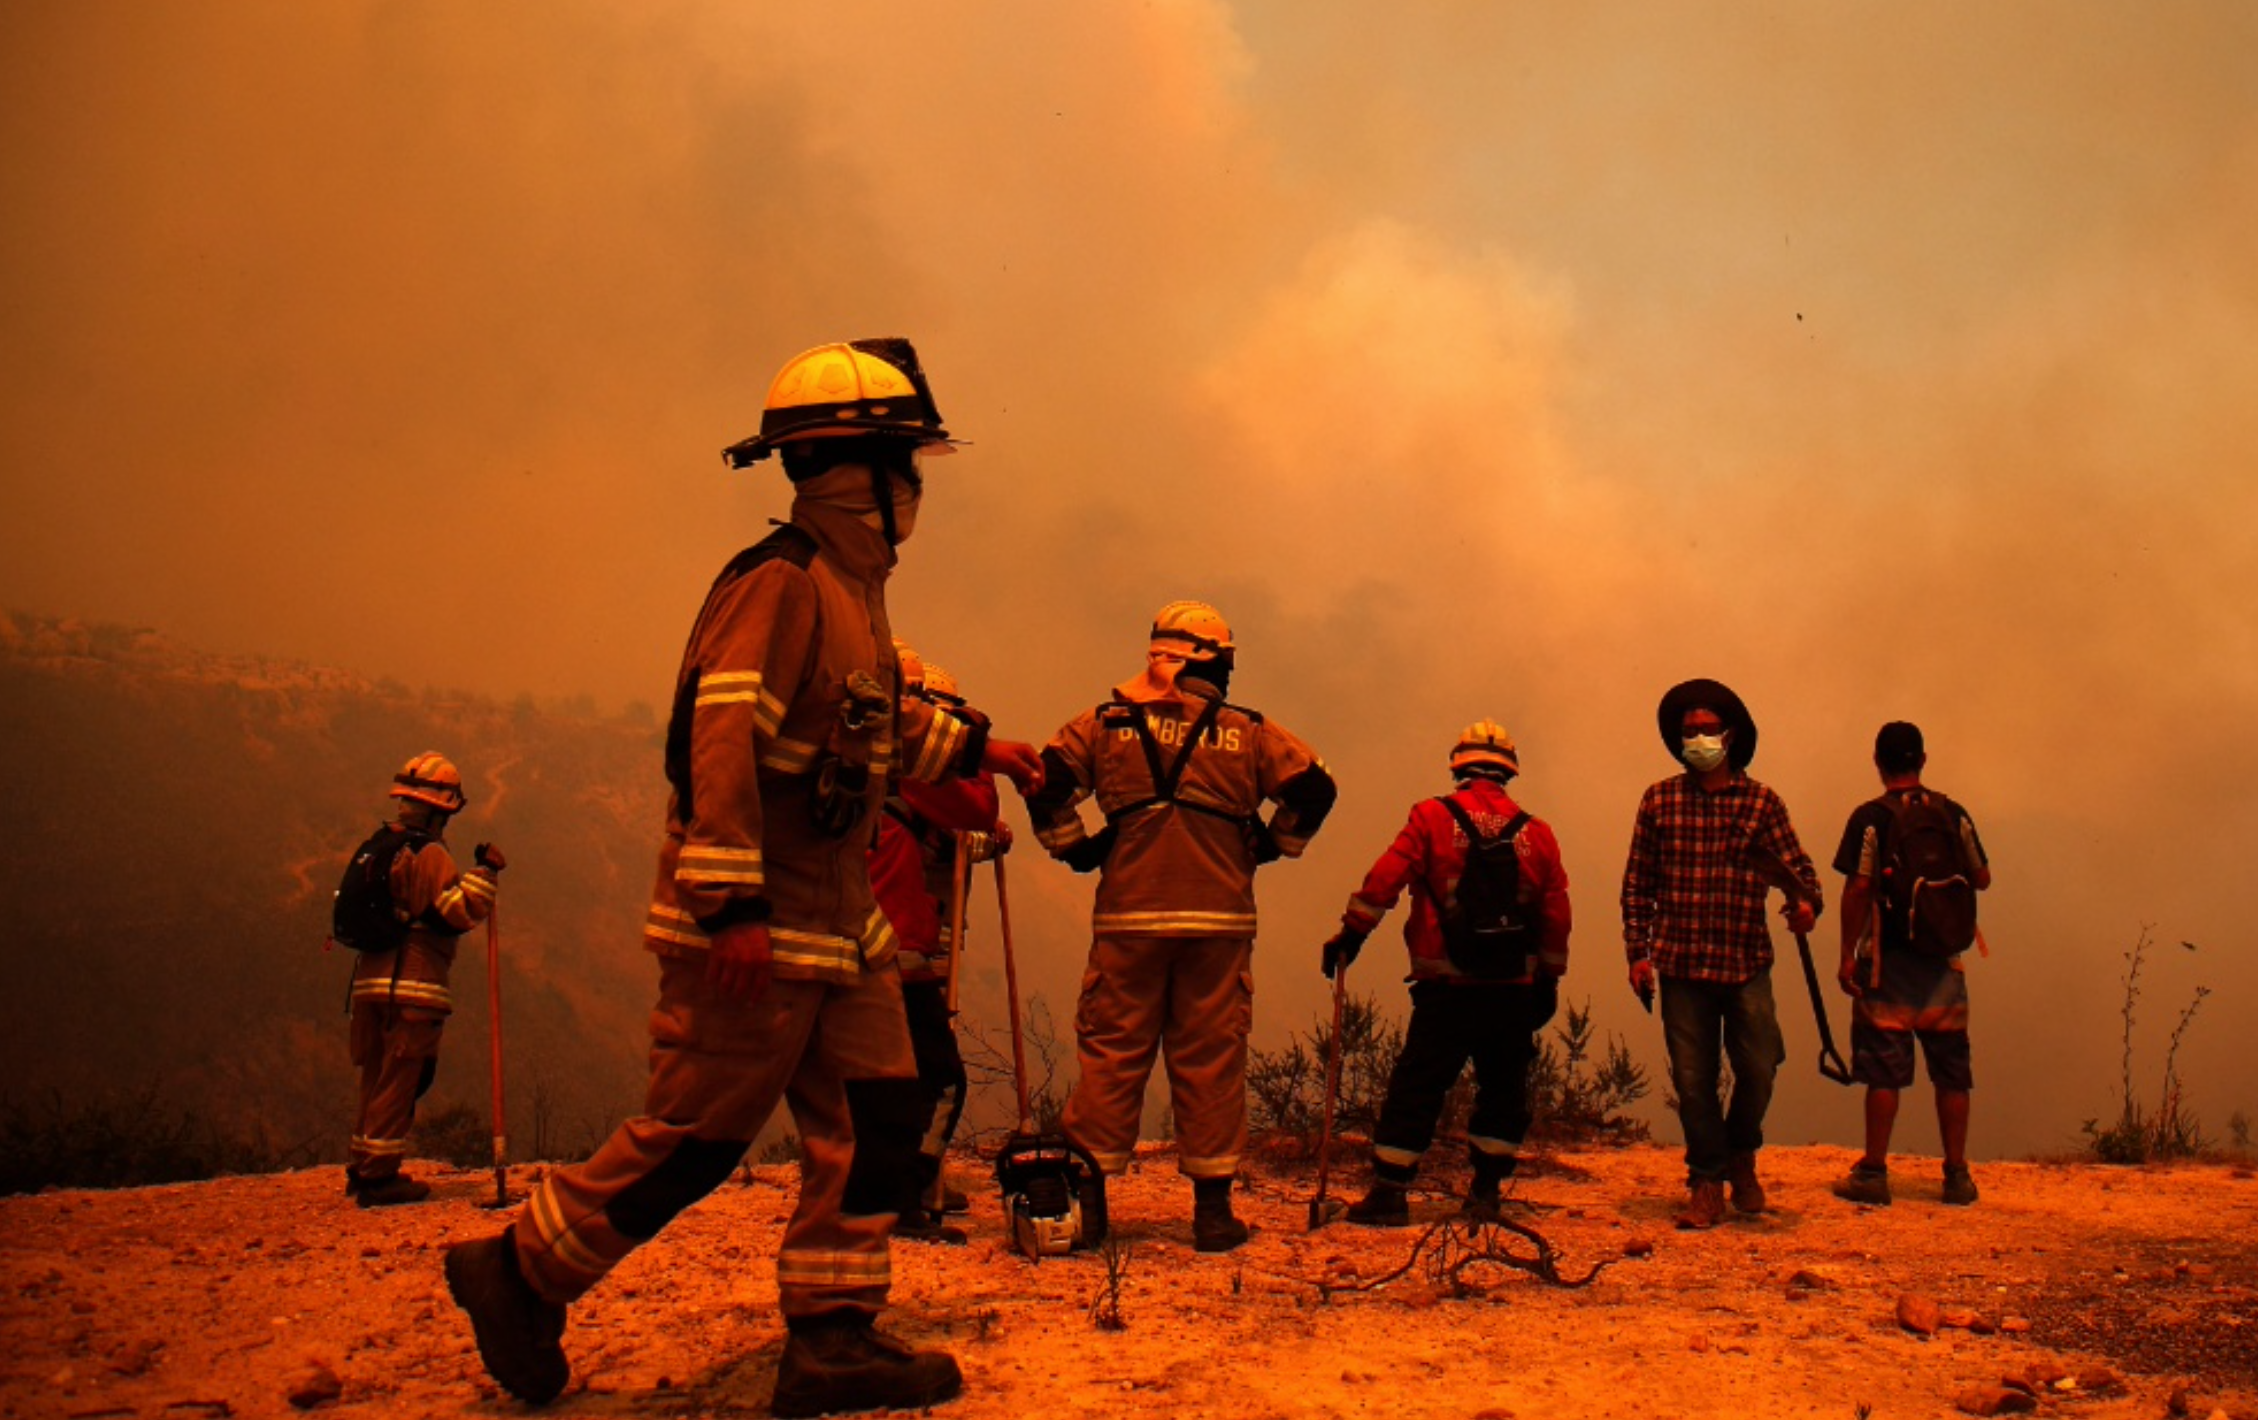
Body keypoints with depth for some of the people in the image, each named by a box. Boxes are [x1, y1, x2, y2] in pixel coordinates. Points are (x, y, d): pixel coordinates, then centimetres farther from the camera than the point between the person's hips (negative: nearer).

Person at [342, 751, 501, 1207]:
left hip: (372, 979, 9)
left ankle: (363, 1169, 23)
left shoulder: (378, 846, 15)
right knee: (399, 1080, -4)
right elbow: (464, 910, -22)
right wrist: (485, 871, -13)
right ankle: (378, 1177, -2)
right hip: (412, 985, -9)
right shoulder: (428, 854, -12)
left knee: (378, 1078, 16)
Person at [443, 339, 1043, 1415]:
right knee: (694, 1135, 0)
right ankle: (520, 1274, 19)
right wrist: (731, 905, -30)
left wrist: (975, 749, 32)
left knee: (872, 1124, 7)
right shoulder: (780, 580, -16)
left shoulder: (851, 587, 15)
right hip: (753, 930, -10)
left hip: (838, 921, 10)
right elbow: (717, 736, -26)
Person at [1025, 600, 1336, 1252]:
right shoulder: (1246, 732, 7)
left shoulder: (1106, 723, 7)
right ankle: (1213, 1205, 9)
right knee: (1211, 1058, 5)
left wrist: (1075, 847, 9)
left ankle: (1087, 1197, 7)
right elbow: (1313, 785, 3)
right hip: (1219, 919, 0)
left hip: (1128, 916, 0)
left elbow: (1045, 781, -2)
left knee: (1111, 1053, 6)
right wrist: (1268, 845, 13)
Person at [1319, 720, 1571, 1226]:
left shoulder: (1432, 817, -4)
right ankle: (1485, 1192, 17)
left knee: (1416, 1088, 3)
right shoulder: (1537, 833, 5)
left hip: (1446, 986, -2)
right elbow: (1555, 917, 9)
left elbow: (1385, 879, -9)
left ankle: (1390, 1191, 3)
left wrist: (1351, 932, 0)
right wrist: (1548, 980, 18)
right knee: (1503, 1089, 16)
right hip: (1514, 989, 3)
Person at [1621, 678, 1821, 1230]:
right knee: (1693, 1077, 4)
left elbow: (1795, 864, 0)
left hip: (1746, 960, 0)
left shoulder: (1761, 801, 4)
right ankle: (1708, 1183, 18)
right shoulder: (1658, 801, 6)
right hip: (1681, 962, 1)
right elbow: (1637, 883, 8)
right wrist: (1638, 951, 2)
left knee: (1758, 1067, 0)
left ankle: (1741, 1158, 28)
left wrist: (1805, 903, -22)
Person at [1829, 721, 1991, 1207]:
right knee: (1951, 1069, 9)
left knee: (1884, 1068, 0)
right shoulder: (1953, 815, 4)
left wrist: (1847, 954, -8)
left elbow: (1857, 890, -12)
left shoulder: (1871, 818, -7)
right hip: (1944, 961, 3)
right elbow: (1982, 878, 10)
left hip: (1889, 958, -3)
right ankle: (1957, 1173, 14)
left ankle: (1874, 1172, 3)